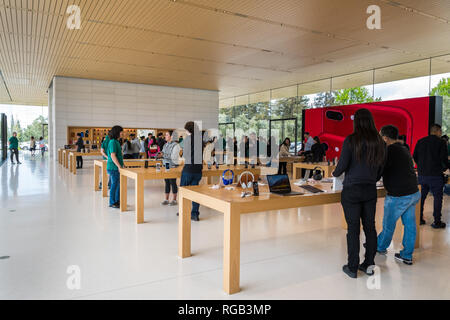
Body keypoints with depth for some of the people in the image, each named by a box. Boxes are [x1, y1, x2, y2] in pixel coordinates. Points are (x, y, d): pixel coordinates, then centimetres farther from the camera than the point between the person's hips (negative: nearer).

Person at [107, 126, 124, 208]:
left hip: (117, 168, 9)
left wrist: (121, 165, 21)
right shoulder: (113, 142, -15)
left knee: (119, 184, 14)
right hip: (113, 168, -9)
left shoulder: (116, 141, 15)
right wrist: (119, 166, -22)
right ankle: (112, 203, 9)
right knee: (114, 185, -1)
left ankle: (117, 201, 24)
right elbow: (113, 156, -22)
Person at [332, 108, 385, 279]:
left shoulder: (351, 140, -10)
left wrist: (335, 173, 10)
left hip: (352, 190, -5)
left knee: (353, 229, 2)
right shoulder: (379, 142, 5)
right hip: (371, 190, 5)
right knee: (370, 227, 12)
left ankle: (352, 268, 12)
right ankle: (369, 265, 23)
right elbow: (380, 168, 11)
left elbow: (342, 165, -10)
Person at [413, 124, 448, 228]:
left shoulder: (420, 141, 7)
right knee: (438, 198, 5)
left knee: (421, 197, 14)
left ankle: (419, 219, 19)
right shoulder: (441, 142, -7)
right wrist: (445, 167, 9)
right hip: (435, 175, -5)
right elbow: (444, 159, -11)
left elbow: (415, 157, 8)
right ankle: (437, 222, 8)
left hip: (422, 174, 5)